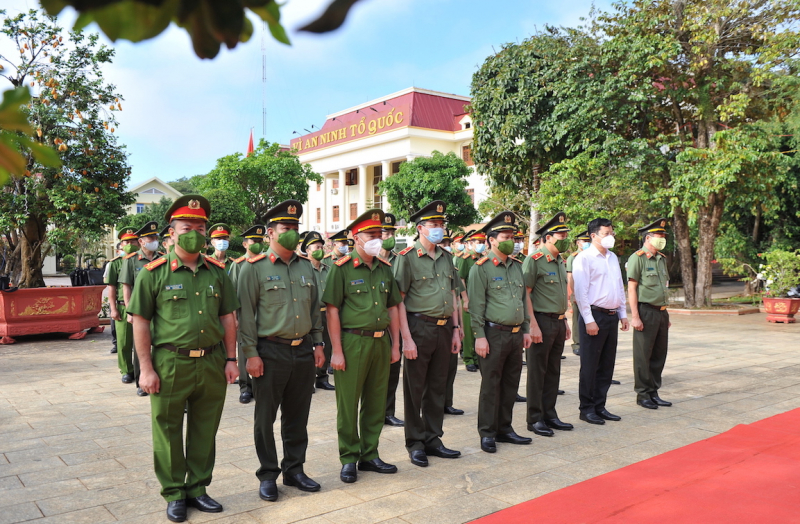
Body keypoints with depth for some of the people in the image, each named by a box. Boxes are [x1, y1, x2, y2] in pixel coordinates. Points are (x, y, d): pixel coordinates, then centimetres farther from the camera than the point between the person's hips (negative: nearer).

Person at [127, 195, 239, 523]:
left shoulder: (217, 272, 7)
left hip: (213, 364, 3)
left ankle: (197, 488, 29)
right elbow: (140, 322, -4)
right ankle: (174, 495, 25)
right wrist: (146, 369, -7)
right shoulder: (154, 273, -3)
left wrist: (230, 359, 5)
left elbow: (227, 318, 10)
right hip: (170, 364, -3)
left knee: (204, 432, 13)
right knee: (168, 433, 9)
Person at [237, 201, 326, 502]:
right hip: (271, 352, -4)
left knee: (298, 416, 13)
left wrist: (318, 344, 11)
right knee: (266, 418, 6)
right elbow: (245, 314, -8)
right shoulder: (255, 268, -5)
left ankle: (294, 469, 27)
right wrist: (251, 353, -12)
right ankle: (268, 475, 20)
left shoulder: (306, 267, 11)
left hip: (303, 352, 5)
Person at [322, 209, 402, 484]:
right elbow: (332, 310, -9)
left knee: (376, 403, 12)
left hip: (381, 342, 6)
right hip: (352, 341, -5)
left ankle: (370, 455, 26)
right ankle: (349, 460, 17)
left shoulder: (385, 268, 11)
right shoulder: (342, 268, -6)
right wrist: (336, 350, -13)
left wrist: (395, 344, 11)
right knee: (348, 404, 3)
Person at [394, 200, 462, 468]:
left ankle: (433, 439, 25)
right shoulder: (407, 257, -8)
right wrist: (407, 338, -17)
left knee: (437, 387, 13)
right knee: (415, 389, 4)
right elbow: (398, 300, -12)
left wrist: (455, 330, 11)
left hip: (444, 329, 6)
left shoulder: (446, 257, 12)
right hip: (419, 328, -6)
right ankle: (415, 444, 17)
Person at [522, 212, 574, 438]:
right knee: (537, 372, 1)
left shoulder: (560, 261, 14)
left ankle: (550, 414, 24)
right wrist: (533, 325, -20)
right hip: (542, 322, -8)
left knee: (553, 372, 14)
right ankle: (535, 419, 10)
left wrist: (565, 321, 17)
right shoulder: (534, 260, -12)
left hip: (558, 323, 8)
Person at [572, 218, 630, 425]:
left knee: (607, 365, 11)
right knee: (590, 366, 0)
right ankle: (587, 409, 10)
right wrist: (589, 320, -17)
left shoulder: (613, 258, 16)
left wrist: (623, 314, 15)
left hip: (612, 316, 8)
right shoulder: (584, 258, -9)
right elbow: (580, 291, -13)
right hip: (594, 316, -7)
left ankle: (600, 406, 21)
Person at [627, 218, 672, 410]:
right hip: (646, 312, -8)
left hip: (661, 312, 8)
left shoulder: (662, 259, 15)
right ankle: (643, 394, 11)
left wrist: (666, 313, 18)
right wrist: (635, 316, -18)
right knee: (643, 356, 1)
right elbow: (631, 289, -13)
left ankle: (654, 392, 22)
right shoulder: (638, 258, -9)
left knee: (659, 355, 12)